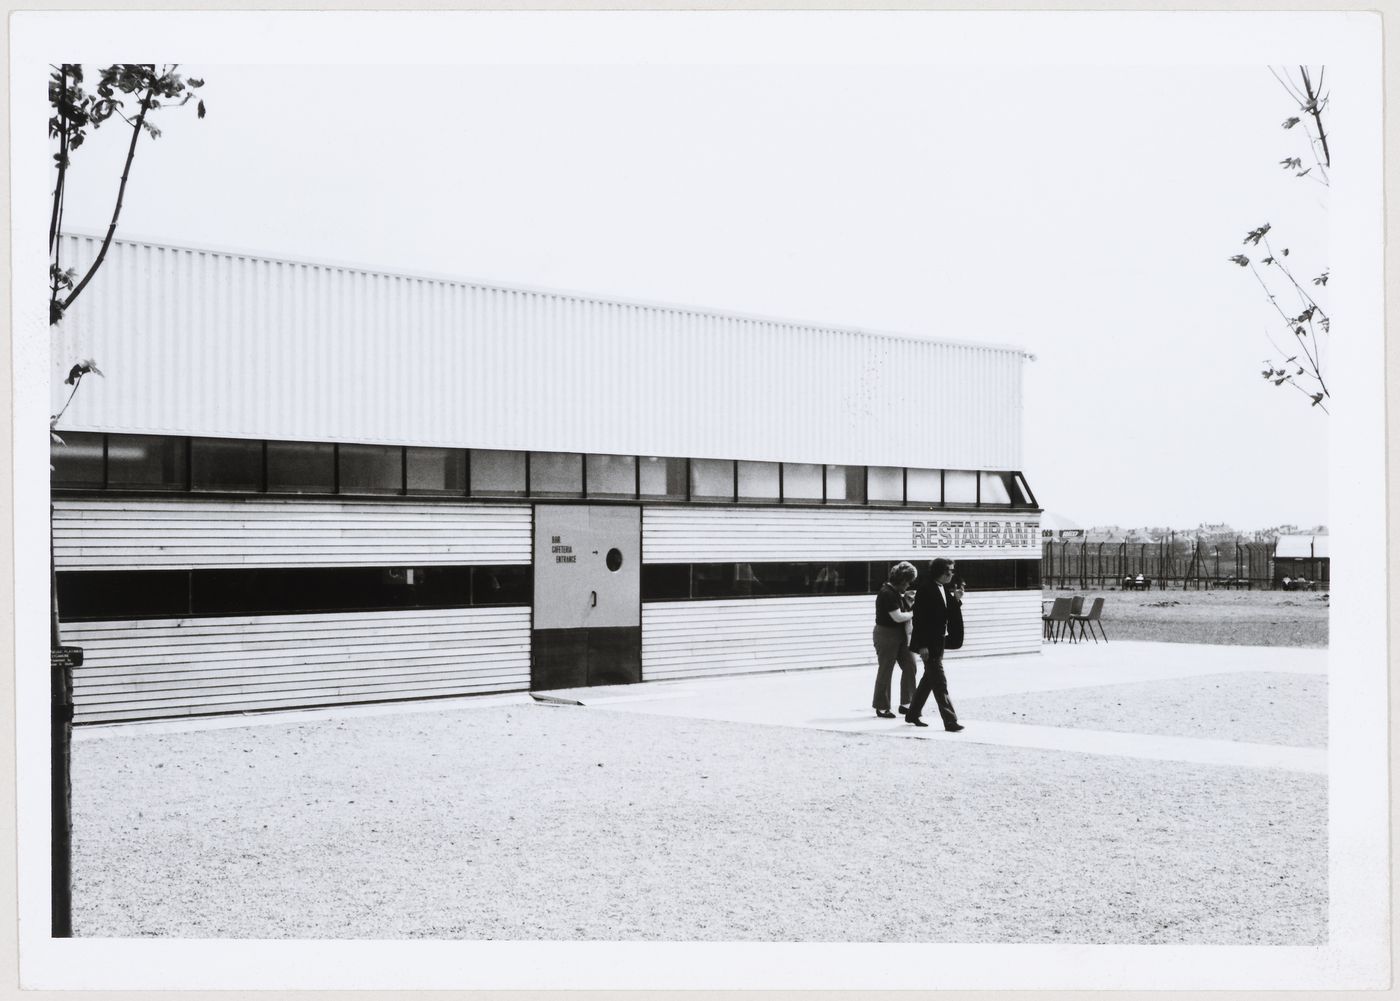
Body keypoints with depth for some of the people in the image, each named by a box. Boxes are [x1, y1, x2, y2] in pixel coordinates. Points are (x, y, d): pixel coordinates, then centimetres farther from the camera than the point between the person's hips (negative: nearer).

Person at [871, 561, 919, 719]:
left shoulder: (896, 592, 10)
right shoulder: (887, 594, -20)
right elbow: (898, 617, -23)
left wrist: (906, 597, 4)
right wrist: (913, 613, -8)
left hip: (900, 635, 9)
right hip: (886, 635, -9)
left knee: (910, 668, 8)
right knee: (885, 672, 1)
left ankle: (905, 704, 16)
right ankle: (882, 707, 11)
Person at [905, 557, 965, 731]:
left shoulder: (946, 590, 10)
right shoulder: (926, 591, -16)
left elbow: (949, 615, 12)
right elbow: (919, 619, -18)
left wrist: (956, 600, -3)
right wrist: (922, 645, -20)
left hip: (939, 642, 9)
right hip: (929, 644, -9)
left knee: (929, 679, 17)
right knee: (940, 683, -10)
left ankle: (913, 714, 30)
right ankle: (950, 720, -11)